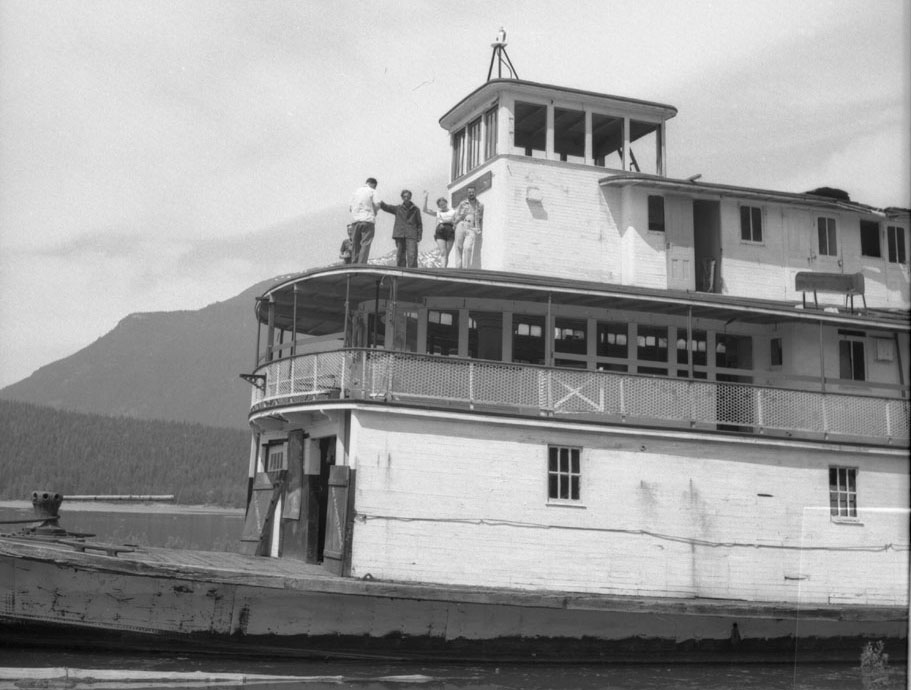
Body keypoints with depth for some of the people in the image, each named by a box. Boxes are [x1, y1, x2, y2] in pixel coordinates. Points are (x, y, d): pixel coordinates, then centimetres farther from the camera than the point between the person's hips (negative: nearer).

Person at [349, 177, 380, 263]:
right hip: (368, 220, -5)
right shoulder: (372, 191, 3)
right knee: (365, 245, -8)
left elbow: (350, 208, 16)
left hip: (355, 220, 5)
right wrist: (374, 212, 11)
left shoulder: (355, 191, 18)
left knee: (355, 245, 7)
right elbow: (377, 204, -7)